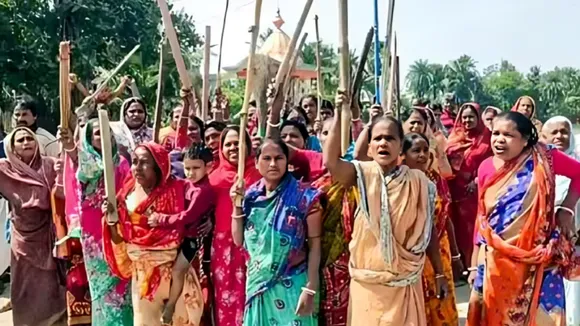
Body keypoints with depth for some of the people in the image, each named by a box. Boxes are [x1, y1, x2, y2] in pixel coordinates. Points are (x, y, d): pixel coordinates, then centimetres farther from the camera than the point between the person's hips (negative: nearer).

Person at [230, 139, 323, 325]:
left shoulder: (304, 196, -10)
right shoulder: (251, 196, 3)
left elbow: (315, 245, -10)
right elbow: (239, 240, 7)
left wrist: (310, 289, -14)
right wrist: (237, 205, -4)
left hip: (292, 286, -4)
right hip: (257, 284, 4)